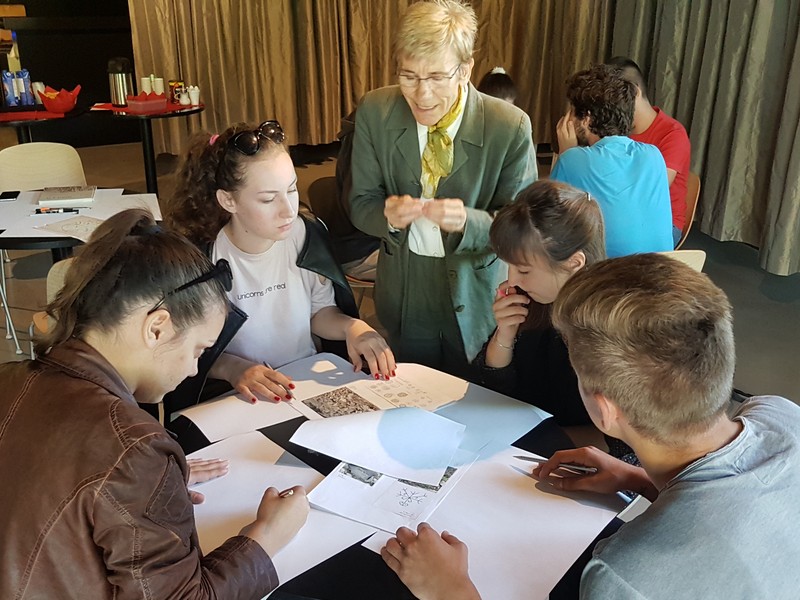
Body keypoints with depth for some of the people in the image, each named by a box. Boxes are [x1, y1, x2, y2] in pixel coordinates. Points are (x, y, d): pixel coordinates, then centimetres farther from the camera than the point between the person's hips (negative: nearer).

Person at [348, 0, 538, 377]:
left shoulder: (510, 127, -17)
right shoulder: (374, 112, -10)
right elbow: (360, 205, -3)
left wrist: (468, 221, -32)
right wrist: (389, 215, -27)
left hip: (478, 301, -1)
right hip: (404, 299, 2)